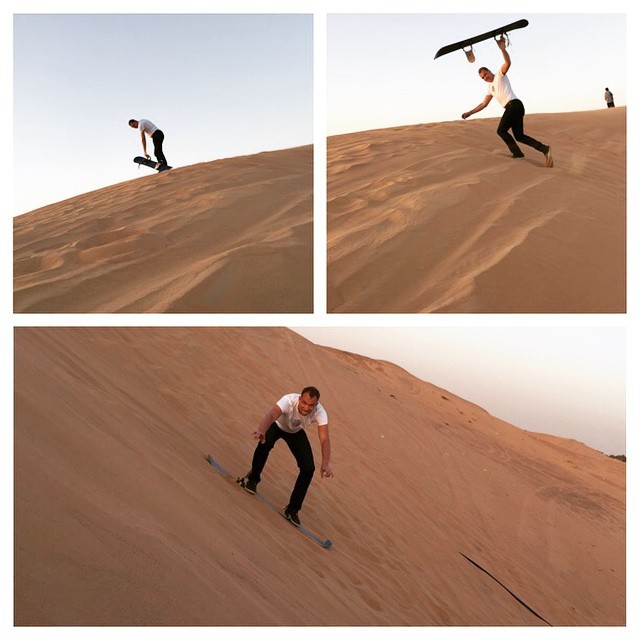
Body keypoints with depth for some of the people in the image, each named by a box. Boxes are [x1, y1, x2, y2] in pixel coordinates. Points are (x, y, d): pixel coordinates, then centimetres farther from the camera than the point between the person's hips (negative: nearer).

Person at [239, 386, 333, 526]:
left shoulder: (320, 413, -35)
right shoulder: (289, 400, -42)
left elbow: (324, 439, -40)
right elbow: (271, 416, -57)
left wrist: (325, 464, -56)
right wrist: (261, 431, -78)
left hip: (296, 433, 2)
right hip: (277, 425, -2)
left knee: (308, 469, -12)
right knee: (265, 443, -35)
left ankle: (292, 509, 6)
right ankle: (253, 479, -6)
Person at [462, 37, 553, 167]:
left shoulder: (500, 75, 5)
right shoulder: (491, 88, 27)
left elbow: (508, 62, -15)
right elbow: (483, 104, 31)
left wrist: (503, 49, -30)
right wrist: (469, 113, 27)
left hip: (514, 105, -9)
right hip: (513, 108, 9)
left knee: (501, 131, -3)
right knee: (519, 136, 4)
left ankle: (517, 153, -7)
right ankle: (544, 149, -7)